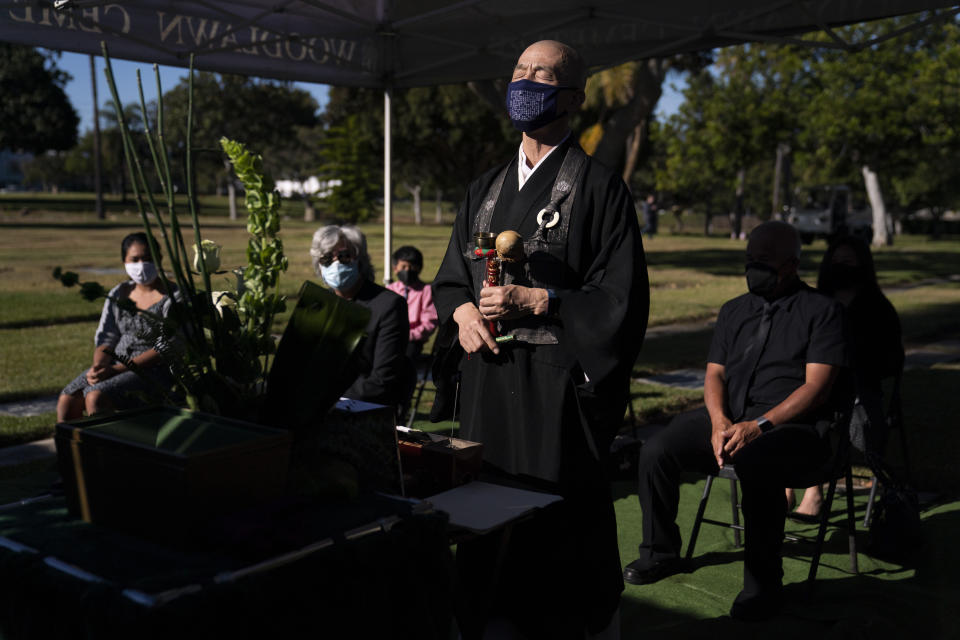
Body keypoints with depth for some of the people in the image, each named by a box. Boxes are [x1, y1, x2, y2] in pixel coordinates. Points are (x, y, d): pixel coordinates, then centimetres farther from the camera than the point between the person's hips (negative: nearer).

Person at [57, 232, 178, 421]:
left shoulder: (172, 299, -8)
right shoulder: (118, 294, 13)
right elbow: (105, 336, 11)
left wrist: (116, 369, -19)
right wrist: (98, 366, -11)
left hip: (153, 371, -6)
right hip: (115, 365, 7)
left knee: (95, 397, -29)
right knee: (67, 400, -15)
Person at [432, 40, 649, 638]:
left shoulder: (599, 188, -4)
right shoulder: (487, 188, 16)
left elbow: (622, 297, -9)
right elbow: (451, 274, 20)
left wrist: (533, 301, -17)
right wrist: (463, 310, -2)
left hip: (556, 385, -5)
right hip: (487, 379, 6)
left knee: (555, 524, -1)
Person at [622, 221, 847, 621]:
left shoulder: (822, 311, 1)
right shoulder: (733, 311, 19)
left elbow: (816, 387, -9)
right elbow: (715, 375, 13)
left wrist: (759, 426, -20)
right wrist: (719, 421, -9)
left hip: (793, 427, -5)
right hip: (730, 420, 6)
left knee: (755, 464, -38)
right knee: (655, 451, -15)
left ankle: (763, 582, -19)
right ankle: (661, 553, 7)